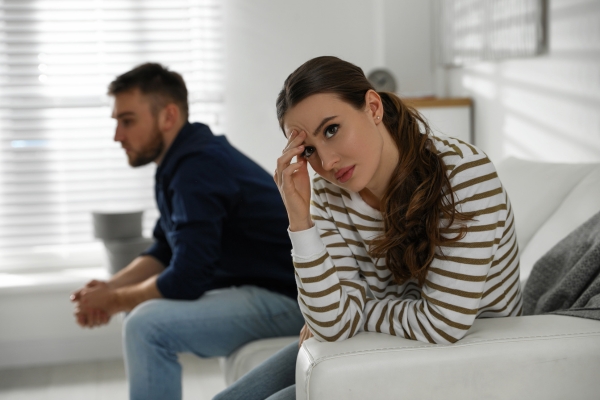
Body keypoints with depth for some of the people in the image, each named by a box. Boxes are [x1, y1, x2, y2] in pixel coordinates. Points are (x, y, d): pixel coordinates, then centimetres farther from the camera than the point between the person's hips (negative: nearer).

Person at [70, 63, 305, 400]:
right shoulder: (184, 160, 9)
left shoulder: (198, 169, -21)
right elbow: (166, 250, 18)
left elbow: (186, 279, -25)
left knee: (148, 324, -24)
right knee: (145, 307, 20)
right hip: (253, 286, 11)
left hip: (284, 298, -11)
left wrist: (114, 301, -9)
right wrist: (111, 286, 2)